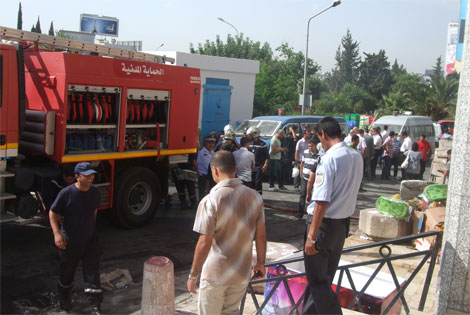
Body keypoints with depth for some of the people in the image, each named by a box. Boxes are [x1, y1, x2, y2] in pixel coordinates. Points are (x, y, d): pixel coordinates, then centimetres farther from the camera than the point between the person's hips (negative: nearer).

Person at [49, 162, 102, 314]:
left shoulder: (95, 191, -4)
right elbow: (53, 213, -11)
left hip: (90, 240, 3)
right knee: (67, 271, 17)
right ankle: (64, 296, 44)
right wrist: (57, 233, -21)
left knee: (92, 271, -1)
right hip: (69, 242, -3)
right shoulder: (66, 193, -19)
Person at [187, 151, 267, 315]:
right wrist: (260, 263, 15)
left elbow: (204, 244, -19)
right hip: (242, 273, 5)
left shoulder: (210, 201, -20)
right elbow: (261, 236, 1)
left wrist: (193, 275, -8)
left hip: (216, 275, -4)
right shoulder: (255, 197, -5)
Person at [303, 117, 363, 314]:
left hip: (324, 224, -8)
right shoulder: (357, 157, 3)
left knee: (317, 281, 5)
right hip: (343, 223, 8)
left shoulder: (328, 158, -21)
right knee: (326, 277, 20)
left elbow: (322, 202, -24)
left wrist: (311, 236, -21)